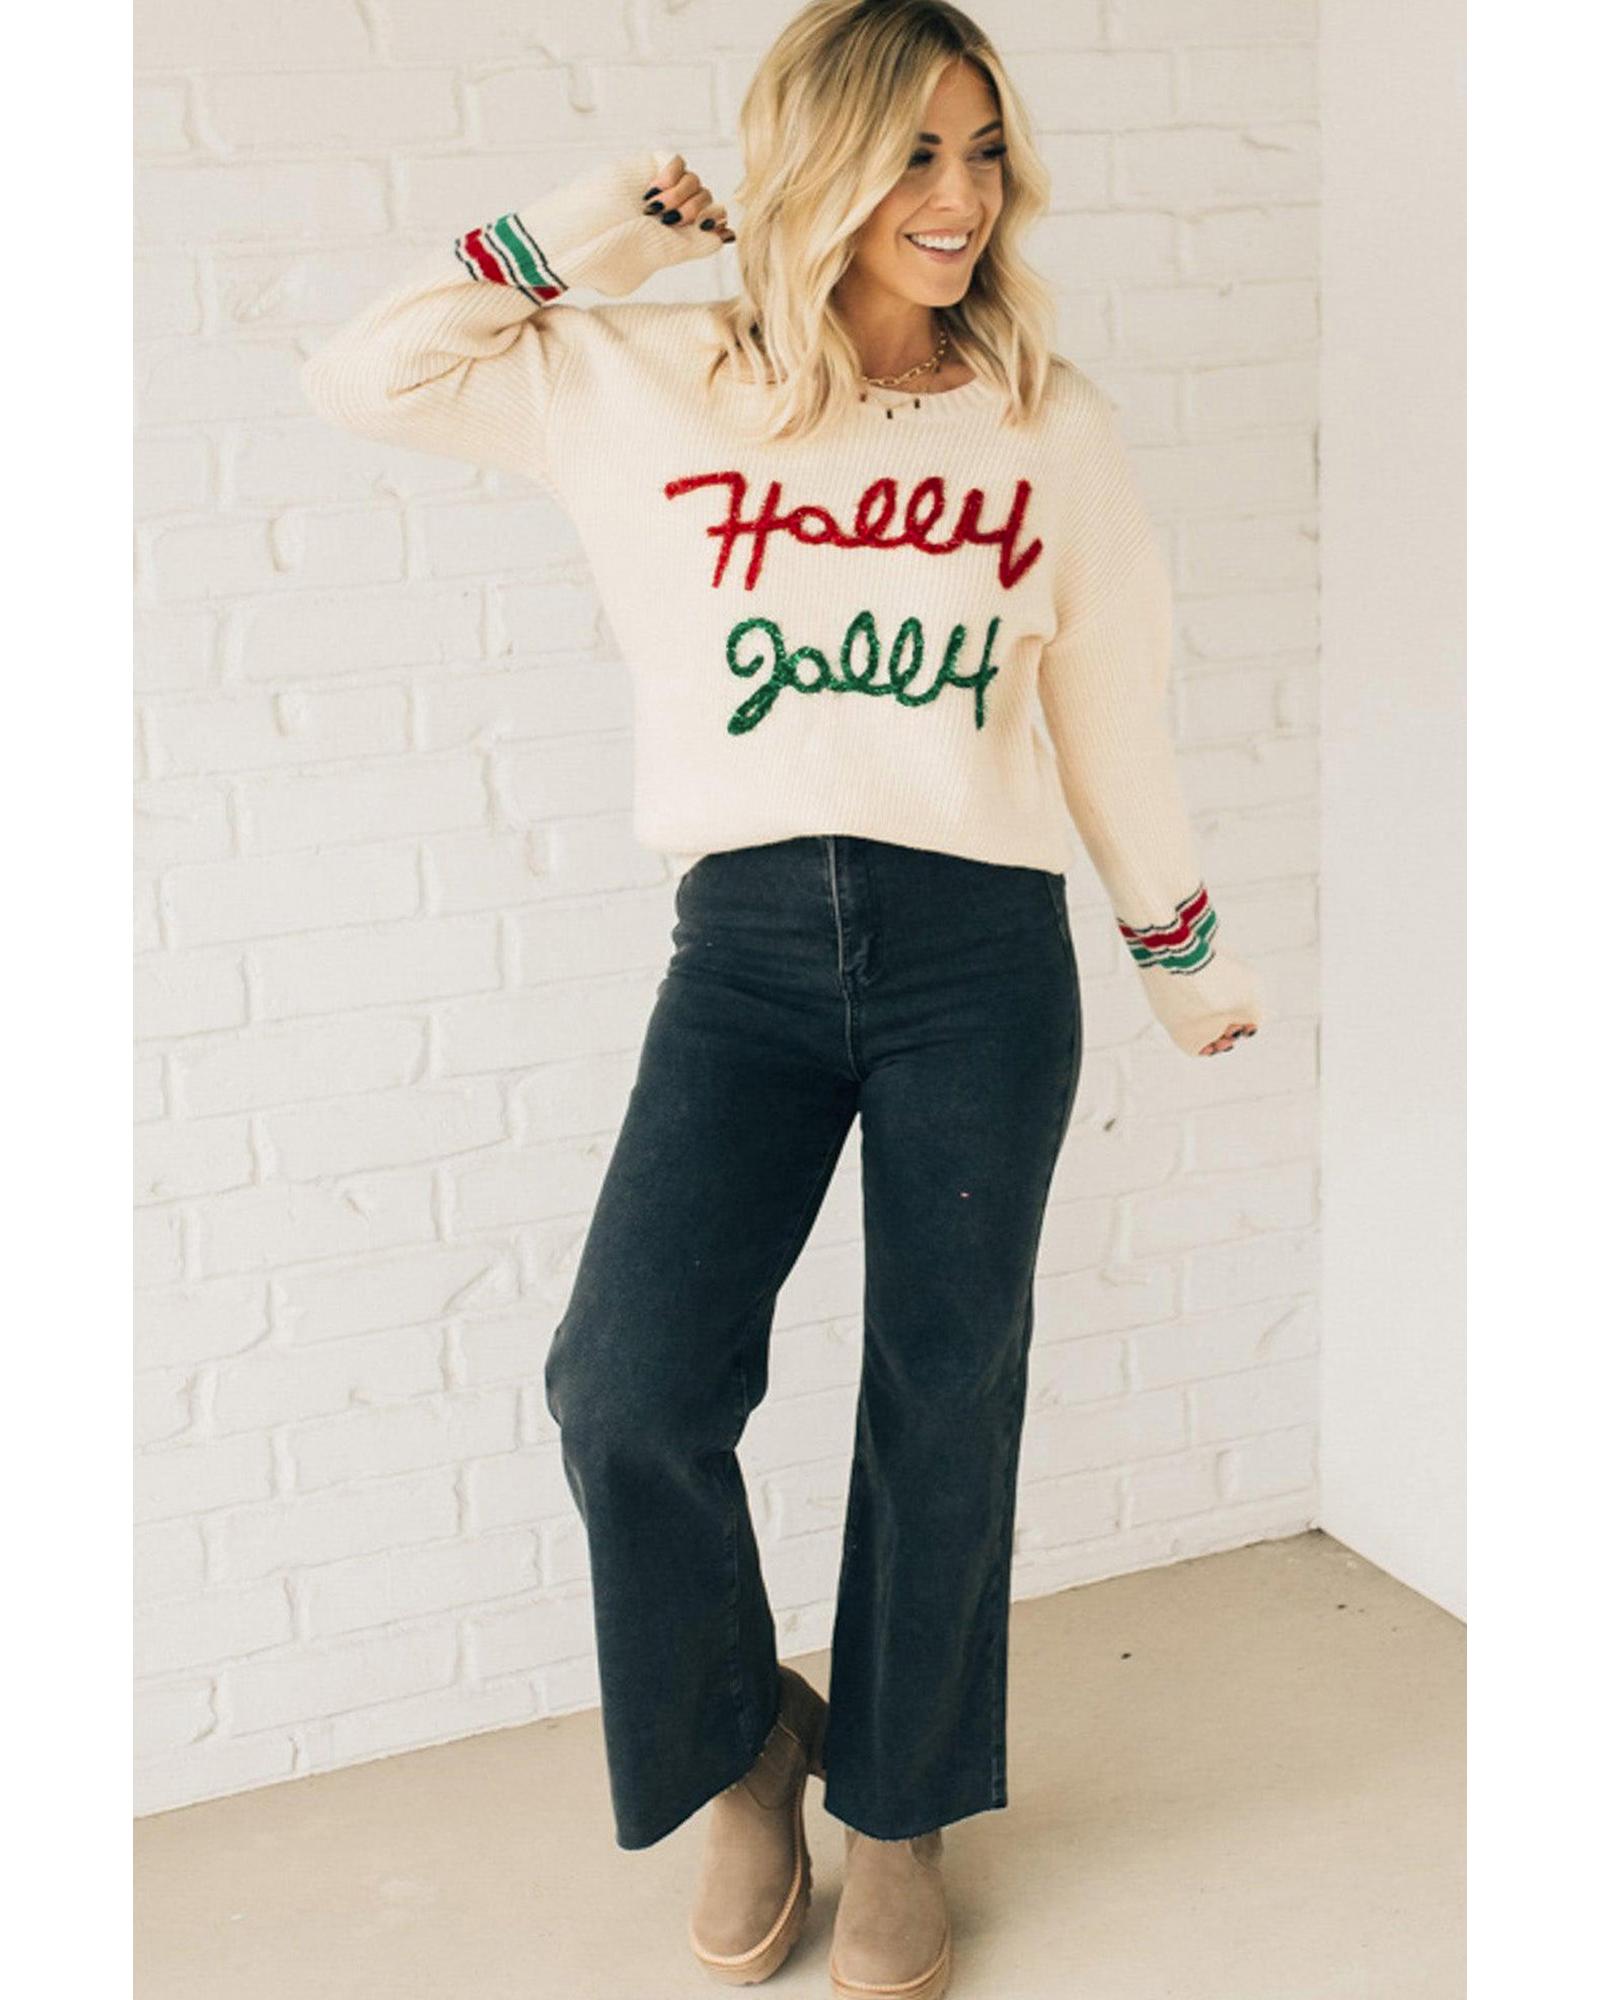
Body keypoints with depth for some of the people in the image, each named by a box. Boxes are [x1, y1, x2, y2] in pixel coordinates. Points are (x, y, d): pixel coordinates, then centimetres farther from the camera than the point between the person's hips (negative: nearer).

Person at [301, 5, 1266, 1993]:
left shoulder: (1052, 418, 9)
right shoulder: (653, 387, 7)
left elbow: (1111, 709, 15)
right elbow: (361, 380, 9)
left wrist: (1183, 950, 21)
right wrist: (565, 240, 5)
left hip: (982, 947, 1)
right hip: (748, 938, 0)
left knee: (941, 1404, 6)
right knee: (628, 1391, -14)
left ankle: (898, 1818, 29)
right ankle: (742, 1742, 17)